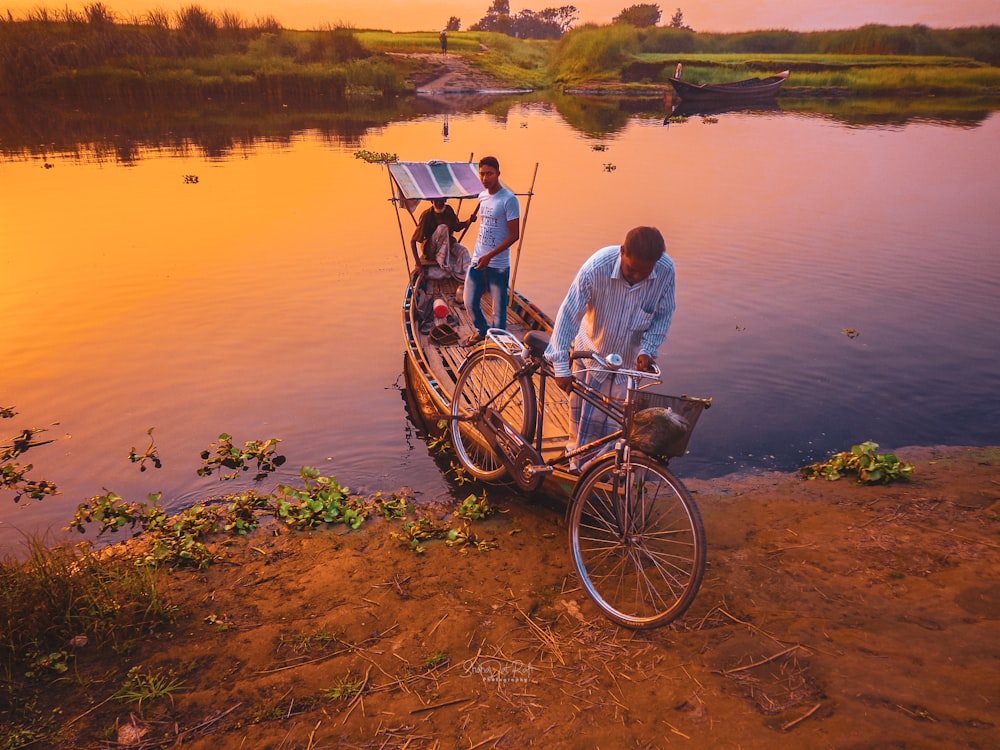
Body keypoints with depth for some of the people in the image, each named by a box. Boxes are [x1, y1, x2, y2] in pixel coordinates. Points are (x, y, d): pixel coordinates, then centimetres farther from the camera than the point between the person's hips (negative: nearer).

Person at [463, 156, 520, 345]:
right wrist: (477, 253, 17)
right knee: (470, 302, 13)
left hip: (498, 265, -6)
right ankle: (482, 331, 39)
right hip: (477, 261, 7)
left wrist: (489, 256, -21)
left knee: (499, 309, 5)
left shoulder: (509, 200, -14)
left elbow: (514, 235, -16)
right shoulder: (482, 196, 8)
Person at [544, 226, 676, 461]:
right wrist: (561, 366, -30)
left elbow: (664, 314, -6)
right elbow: (569, 314, -27)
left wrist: (648, 350, -18)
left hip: (629, 360, 2)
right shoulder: (596, 268, -31)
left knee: (616, 424, 9)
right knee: (583, 415, 11)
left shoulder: (666, 270, -22)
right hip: (591, 353, -1)